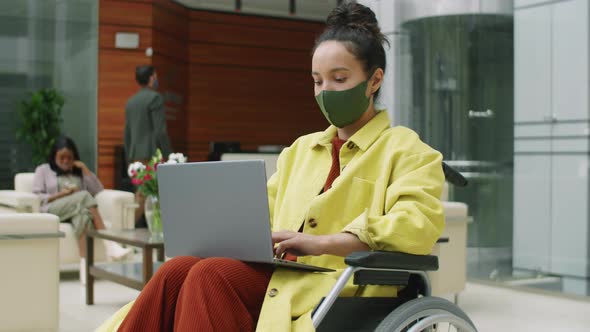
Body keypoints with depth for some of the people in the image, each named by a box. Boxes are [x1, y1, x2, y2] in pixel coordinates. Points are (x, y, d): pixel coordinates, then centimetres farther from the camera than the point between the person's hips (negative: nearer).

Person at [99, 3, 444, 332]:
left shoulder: (405, 149, 6)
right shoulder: (300, 150, 27)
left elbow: (419, 223, -13)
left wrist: (322, 243, -23)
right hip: (280, 278, 6)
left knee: (209, 276, -30)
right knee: (177, 272, -24)